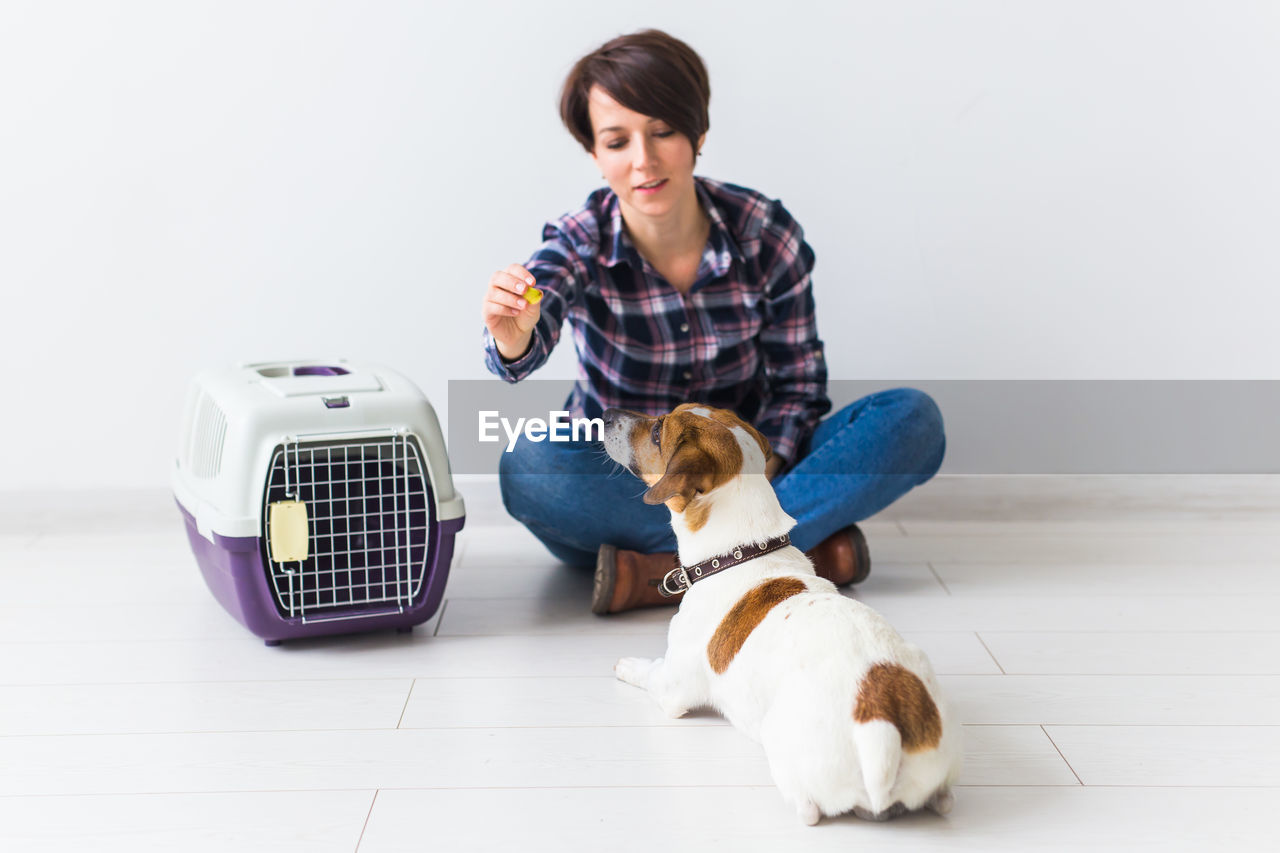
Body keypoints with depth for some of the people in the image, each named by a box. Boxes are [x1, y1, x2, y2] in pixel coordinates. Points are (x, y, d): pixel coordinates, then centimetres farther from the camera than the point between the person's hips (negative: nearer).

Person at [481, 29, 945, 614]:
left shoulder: (766, 235, -8)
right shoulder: (580, 244, -12)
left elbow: (798, 384, -3)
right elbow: (523, 355, -32)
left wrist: (758, 473, -22)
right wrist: (512, 335, -57)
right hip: (619, 483, -1)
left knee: (913, 419, -20)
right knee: (528, 467, -35)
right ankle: (808, 548, -32)